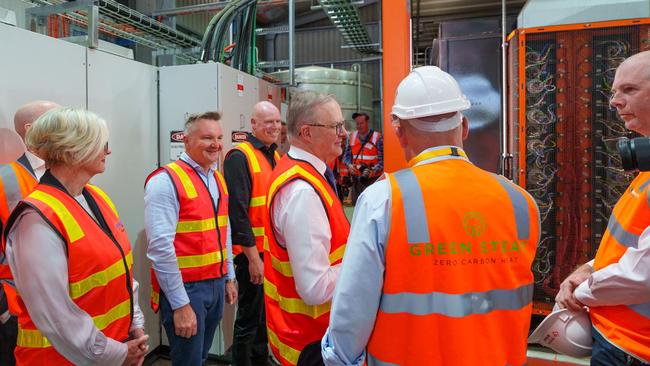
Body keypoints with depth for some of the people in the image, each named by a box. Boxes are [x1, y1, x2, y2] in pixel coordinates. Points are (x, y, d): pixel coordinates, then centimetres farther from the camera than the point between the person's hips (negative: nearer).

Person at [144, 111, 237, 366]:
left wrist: (229, 277, 17)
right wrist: (180, 304, -19)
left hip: (216, 285, 7)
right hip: (185, 288, -7)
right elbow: (161, 248, -20)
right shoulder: (166, 181, -16)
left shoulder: (218, 180, 9)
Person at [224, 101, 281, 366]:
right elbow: (237, 211, -19)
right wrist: (253, 257, -19)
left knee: (267, 313, 20)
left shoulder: (275, 156, 11)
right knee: (249, 318, 5)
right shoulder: (239, 157, -13)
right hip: (253, 254, -8)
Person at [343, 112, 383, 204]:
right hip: (357, 179, 5)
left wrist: (372, 171, -23)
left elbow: (382, 160, -8)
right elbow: (347, 155, 16)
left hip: (373, 179, -5)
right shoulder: (352, 137, 9)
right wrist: (349, 165, -5)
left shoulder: (377, 138, -6)